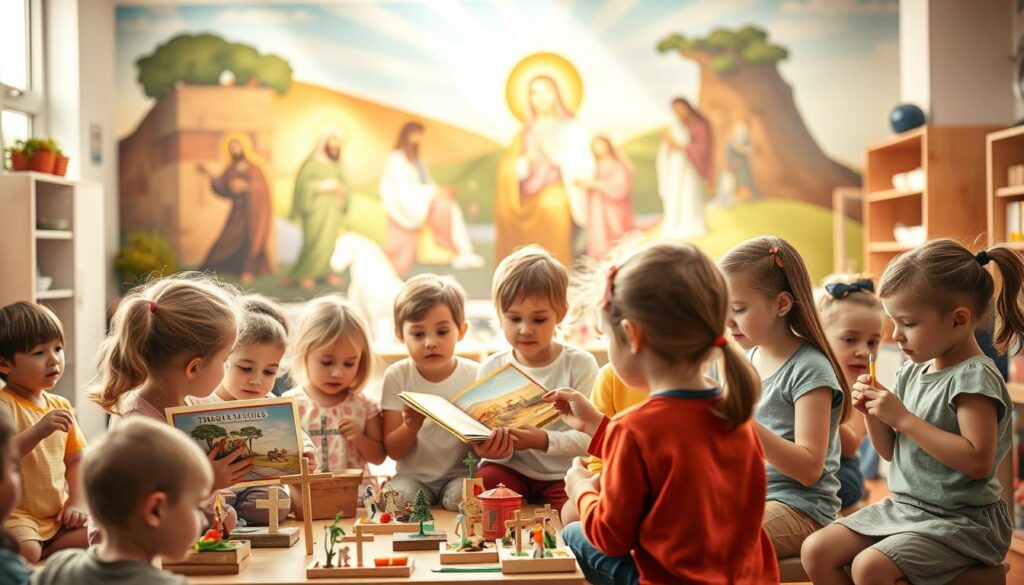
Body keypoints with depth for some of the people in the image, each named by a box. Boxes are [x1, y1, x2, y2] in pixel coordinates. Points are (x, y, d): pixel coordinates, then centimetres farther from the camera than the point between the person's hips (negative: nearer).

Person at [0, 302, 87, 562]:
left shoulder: (61, 406, 9)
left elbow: (76, 460, 15)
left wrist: (78, 502, 2)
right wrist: (38, 431, -39)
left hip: (58, 515, 7)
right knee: (26, 551, -33)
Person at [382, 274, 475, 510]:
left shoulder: (474, 375, -4)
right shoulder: (397, 376, -2)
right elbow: (394, 451, -3)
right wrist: (410, 426, -25)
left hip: (460, 473, -1)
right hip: (413, 475, 1)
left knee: (462, 497, -32)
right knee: (398, 497, -29)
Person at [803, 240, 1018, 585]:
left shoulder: (974, 377, -16)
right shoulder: (912, 372, 7)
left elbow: (978, 461, -27)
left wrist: (903, 417, -24)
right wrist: (872, 412, -5)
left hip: (961, 519, -8)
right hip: (904, 506, 8)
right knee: (816, 551, -3)